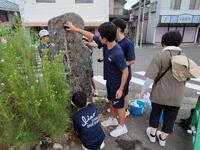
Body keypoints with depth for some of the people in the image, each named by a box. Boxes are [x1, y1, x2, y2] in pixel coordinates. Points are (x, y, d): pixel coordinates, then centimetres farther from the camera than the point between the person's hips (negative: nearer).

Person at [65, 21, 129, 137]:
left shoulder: (118, 53, -33)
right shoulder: (105, 44, -9)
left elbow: (125, 71, -25)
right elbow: (91, 36, 4)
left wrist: (121, 89, -20)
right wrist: (75, 29, 7)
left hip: (117, 84, -8)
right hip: (109, 81, 8)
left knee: (119, 105, 11)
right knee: (111, 101, 25)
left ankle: (122, 127, 35)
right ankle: (113, 119, 49)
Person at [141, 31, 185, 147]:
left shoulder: (160, 56, -14)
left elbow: (151, 76, -18)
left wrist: (144, 89, -6)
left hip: (160, 93, -3)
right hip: (176, 95, 4)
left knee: (156, 112, 17)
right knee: (170, 117, 18)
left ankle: (152, 134, 35)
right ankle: (163, 138, 36)